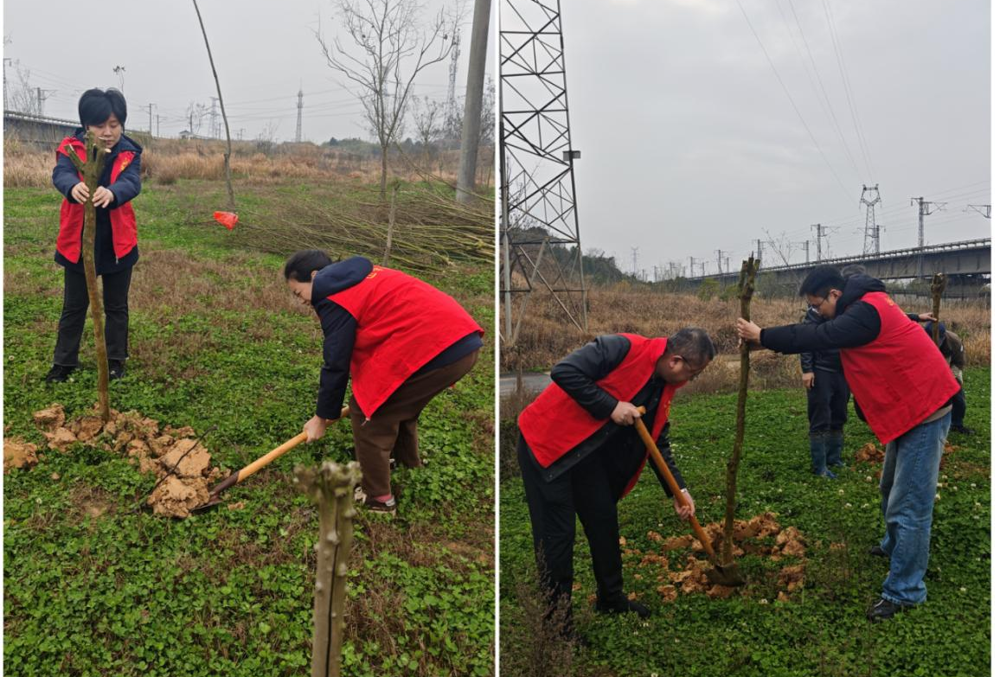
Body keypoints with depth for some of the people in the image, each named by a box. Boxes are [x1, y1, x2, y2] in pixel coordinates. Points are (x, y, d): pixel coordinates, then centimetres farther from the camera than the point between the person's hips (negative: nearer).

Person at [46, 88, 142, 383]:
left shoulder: (129, 154, -6)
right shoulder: (71, 149, -8)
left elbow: (131, 183, -25)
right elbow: (60, 174, -27)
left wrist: (111, 193, -49)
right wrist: (73, 187, -53)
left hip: (117, 243, 0)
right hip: (77, 242, 0)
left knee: (116, 306, 13)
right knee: (73, 306, 12)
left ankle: (115, 360, 28)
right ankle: (64, 362, 24)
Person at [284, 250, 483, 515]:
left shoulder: (334, 296, -2)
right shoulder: (361, 277, 26)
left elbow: (337, 363, -1)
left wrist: (322, 417, 11)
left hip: (433, 348, -10)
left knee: (367, 413, 4)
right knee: (398, 406, 28)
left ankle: (378, 499, 12)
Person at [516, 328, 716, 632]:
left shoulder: (664, 387, 4)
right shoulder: (622, 348, -23)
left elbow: (659, 442, 10)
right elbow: (564, 372, -29)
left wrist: (678, 489, 2)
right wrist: (611, 406, -26)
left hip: (589, 452, 9)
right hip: (546, 442, -8)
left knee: (604, 523, 14)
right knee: (557, 532, -4)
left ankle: (611, 598, 33)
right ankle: (557, 613, 9)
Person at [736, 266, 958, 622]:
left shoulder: (865, 313, -23)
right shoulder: (865, 303, 10)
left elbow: (815, 337, -26)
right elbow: (818, 332, 11)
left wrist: (761, 336, -16)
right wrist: (767, 337, -1)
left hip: (925, 410, -11)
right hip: (909, 408, 11)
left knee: (909, 504, -7)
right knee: (891, 488, 26)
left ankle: (904, 591, 0)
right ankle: (894, 546, 47)